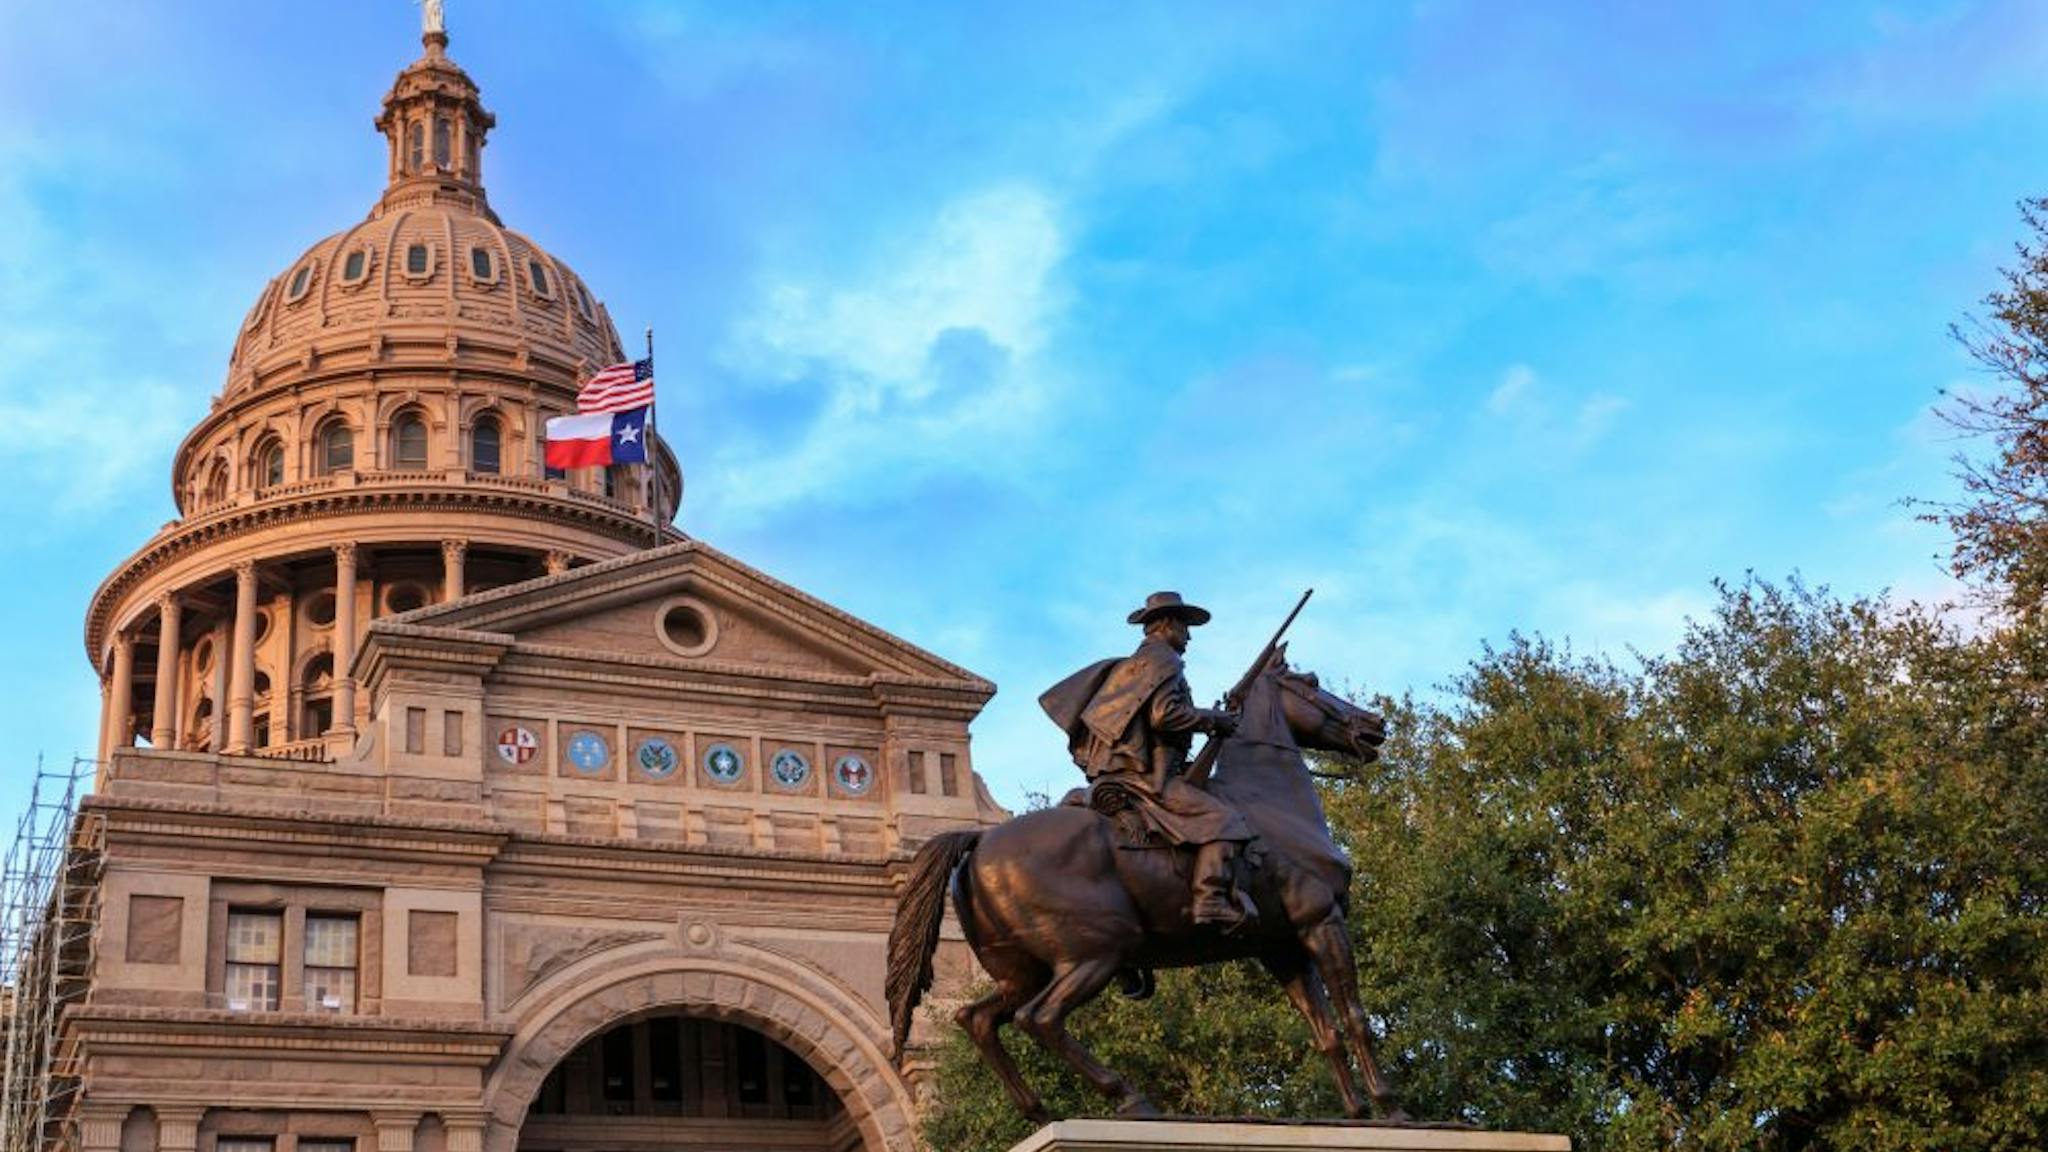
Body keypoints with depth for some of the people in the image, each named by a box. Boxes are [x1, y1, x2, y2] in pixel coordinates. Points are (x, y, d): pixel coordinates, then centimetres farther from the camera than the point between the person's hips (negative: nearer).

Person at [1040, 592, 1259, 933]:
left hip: (1109, 775, 10)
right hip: (1146, 777, -10)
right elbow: (1164, 714, -18)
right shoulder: (1163, 659, -2)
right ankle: (1214, 902, -34)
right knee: (1223, 821, -19)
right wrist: (1212, 719, -6)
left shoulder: (1123, 667, 26)